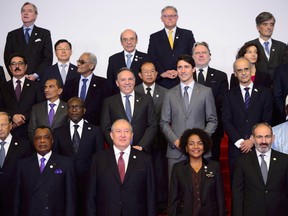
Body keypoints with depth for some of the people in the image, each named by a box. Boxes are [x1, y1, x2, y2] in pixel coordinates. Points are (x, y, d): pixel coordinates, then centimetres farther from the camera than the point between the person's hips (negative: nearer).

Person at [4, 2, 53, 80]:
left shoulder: (45, 33, 6)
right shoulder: (12, 35, 11)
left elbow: (48, 58, 0)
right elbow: (7, 58, 8)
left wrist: (36, 75, -11)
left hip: (38, 79, -1)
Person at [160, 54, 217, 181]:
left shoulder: (206, 92, 7)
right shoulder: (170, 94, 11)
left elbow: (212, 120, 7)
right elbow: (164, 122, 9)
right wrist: (175, 140, -6)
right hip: (175, 151, 1)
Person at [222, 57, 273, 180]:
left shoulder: (264, 93, 7)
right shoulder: (230, 95, 9)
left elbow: (267, 120, 1)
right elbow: (226, 121, 1)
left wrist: (253, 140, -8)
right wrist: (239, 141, -10)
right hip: (236, 148, 1)